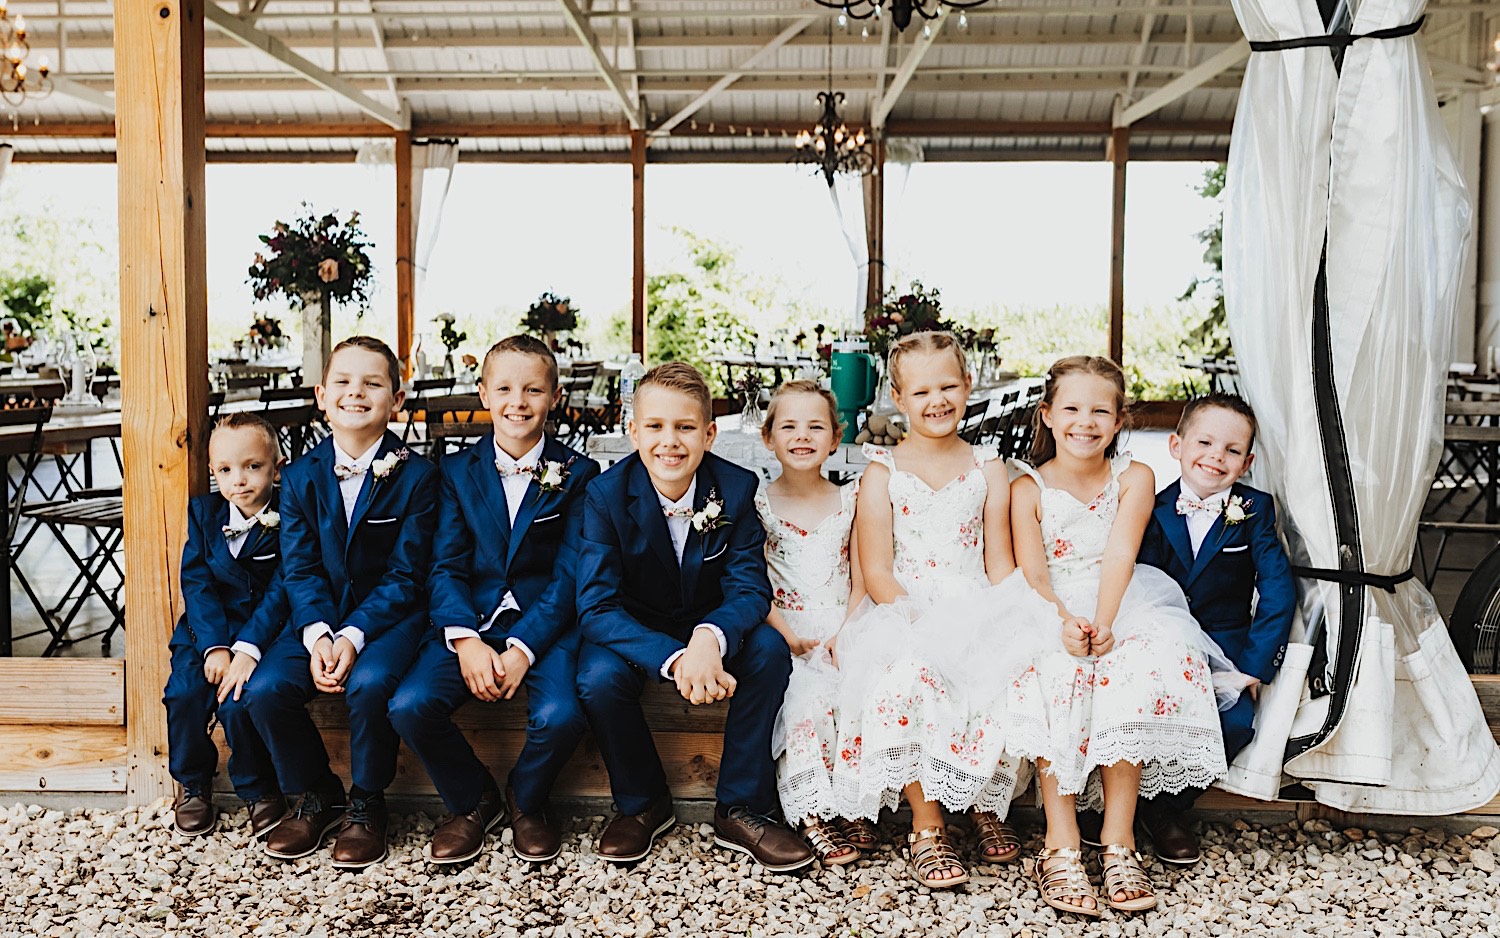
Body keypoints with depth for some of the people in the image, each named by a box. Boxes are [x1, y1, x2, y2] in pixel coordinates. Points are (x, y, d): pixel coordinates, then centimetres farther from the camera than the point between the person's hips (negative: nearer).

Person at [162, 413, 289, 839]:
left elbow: (280, 593, -13)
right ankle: (192, 785, 7)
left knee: (238, 704, -24)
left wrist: (245, 648, -24)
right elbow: (196, 582, -3)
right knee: (185, 694, -19)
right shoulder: (204, 511, 4)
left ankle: (260, 790, 3)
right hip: (207, 631, 4)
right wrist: (215, 646, -16)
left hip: (262, 634, -4)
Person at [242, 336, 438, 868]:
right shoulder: (300, 477, 4)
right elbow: (300, 569, -1)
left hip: (389, 615, -3)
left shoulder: (417, 476, -7)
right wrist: (318, 635, -19)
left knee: (369, 684, -32)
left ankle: (366, 803, -4)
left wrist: (354, 635, -22)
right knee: (265, 689, -20)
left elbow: (405, 576, -10)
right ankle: (316, 794, 8)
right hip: (320, 616, 4)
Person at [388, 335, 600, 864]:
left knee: (561, 715, -29)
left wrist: (522, 648, -18)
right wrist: (465, 640, -17)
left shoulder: (577, 474, 2)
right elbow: (446, 567, 1)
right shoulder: (457, 472, 9)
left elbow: (570, 575, -5)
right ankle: (472, 800, 8)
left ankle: (526, 801, 7)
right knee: (408, 706, -23)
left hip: (545, 625, -2)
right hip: (470, 621, 2)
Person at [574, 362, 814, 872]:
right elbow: (597, 607, -25)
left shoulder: (737, 487, -16)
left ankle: (741, 809, -10)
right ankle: (643, 803, -2)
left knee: (769, 651, -27)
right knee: (598, 678, -31)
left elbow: (750, 587, -19)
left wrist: (710, 638, -43)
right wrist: (674, 659, -42)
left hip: (709, 623, 1)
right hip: (634, 629, -1)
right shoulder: (606, 494, -21)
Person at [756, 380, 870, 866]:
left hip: (840, 633, 2)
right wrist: (788, 637, -12)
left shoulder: (849, 501, 7)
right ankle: (814, 814, -16)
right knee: (804, 700, -27)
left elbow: (860, 583, 6)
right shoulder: (759, 503, 2)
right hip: (783, 634, -1)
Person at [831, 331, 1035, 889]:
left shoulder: (988, 470, 11)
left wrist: (999, 623, -10)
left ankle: (986, 803, -1)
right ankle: (926, 828, -18)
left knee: (1010, 675, -28)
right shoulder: (882, 473, 4)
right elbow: (877, 573, -3)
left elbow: (1000, 563, 9)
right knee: (906, 675, -35)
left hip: (976, 613, 2)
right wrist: (921, 622, -18)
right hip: (904, 616, -2)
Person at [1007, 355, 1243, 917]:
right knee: (1054, 677, -32)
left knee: (1142, 673, -30)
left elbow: (1119, 556, -11)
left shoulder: (1133, 479, 4)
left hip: (1122, 604, 1)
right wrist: (1064, 621, -27)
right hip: (1049, 612, -1)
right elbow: (1033, 573, -7)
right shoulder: (1028, 489, 3)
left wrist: (1103, 623, -27)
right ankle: (1061, 845, -28)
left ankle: (1118, 839, -24)